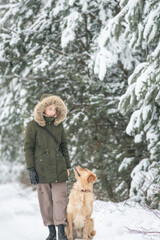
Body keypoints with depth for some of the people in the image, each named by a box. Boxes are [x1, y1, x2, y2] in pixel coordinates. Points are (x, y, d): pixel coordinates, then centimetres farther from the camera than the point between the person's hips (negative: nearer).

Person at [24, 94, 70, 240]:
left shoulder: (59, 125, 8)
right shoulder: (33, 126, -4)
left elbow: (64, 146, 14)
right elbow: (28, 148, -3)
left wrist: (67, 167, 10)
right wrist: (31, 169, -8)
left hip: (58, 169, 2)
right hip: (41, 170, -2)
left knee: (60, 199, -5)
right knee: (45, 201, 3)